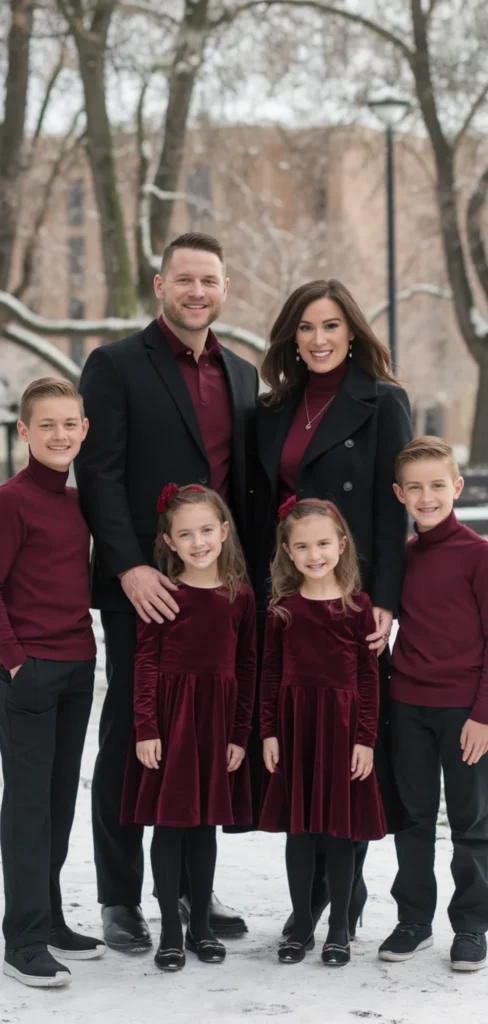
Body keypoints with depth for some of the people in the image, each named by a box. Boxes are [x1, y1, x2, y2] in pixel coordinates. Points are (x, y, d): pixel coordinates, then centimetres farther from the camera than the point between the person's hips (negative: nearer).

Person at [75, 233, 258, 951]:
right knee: (129, 738, 3)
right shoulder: (116, 366, -3)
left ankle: (192, 887, 23)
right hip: (143, 588, -5)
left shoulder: (242, 374, 14)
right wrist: (130, 567, -19)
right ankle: (121, 899, 12)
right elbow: (98, 474, -10)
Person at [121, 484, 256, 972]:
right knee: (168, 824, 3)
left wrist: (240, 734, 3)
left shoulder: (240, 595, 2)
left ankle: (201, 924, 24)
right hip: (168, 716, -2)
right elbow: (145, 663, -6)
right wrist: (145, 728, -12)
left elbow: (247, 667, 5)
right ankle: (170, 931, 14)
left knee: (205, 825, 11)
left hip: (217, 719, 2)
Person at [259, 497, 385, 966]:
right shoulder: (282, 608, 3)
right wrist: (269, 733, -1)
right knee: (298, 829, 8)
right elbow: (271, 674, 5)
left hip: (342, 725, -2)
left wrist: (365, 739, -6)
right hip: (294, 726, 2)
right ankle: (301, 925, 20)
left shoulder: (358, 605, -2)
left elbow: (368, 676, -3)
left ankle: (339, 928, 17)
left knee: (339, 830, 5)